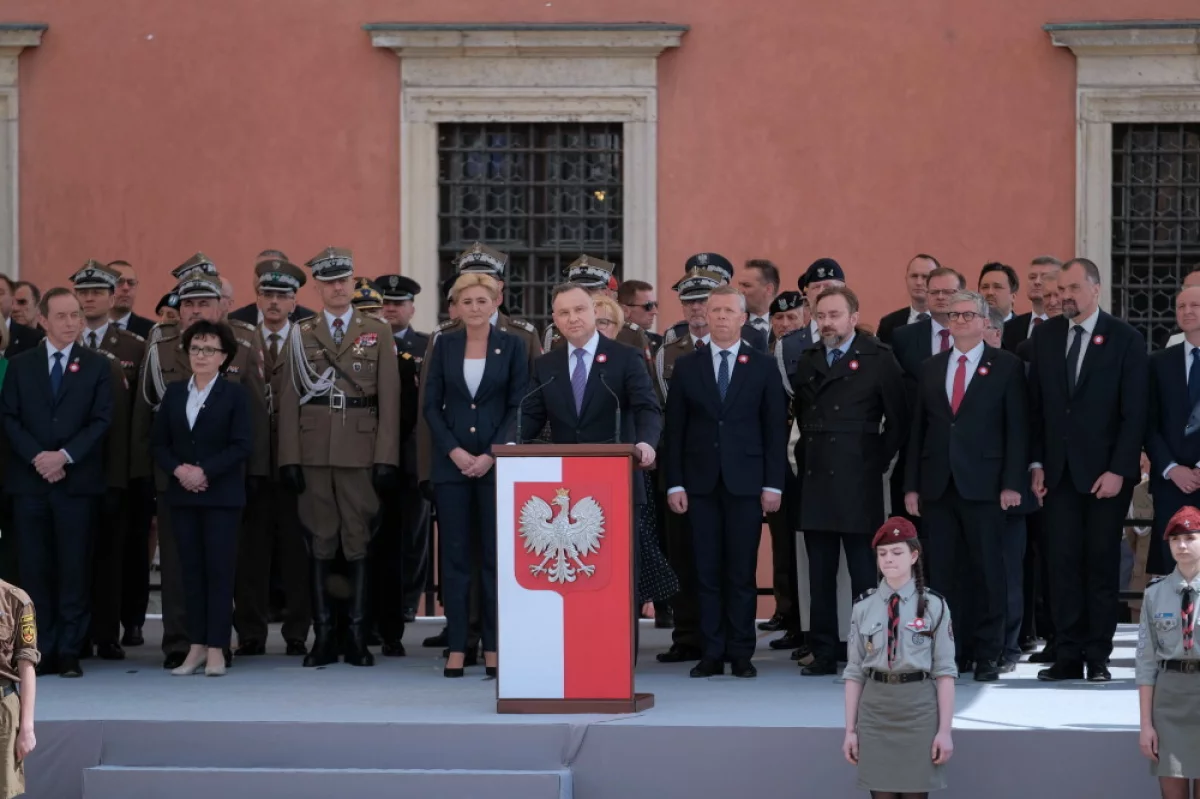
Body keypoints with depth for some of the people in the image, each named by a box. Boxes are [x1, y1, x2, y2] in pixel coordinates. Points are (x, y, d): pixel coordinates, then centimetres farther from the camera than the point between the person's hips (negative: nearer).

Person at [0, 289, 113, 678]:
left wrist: (64, 455, -12)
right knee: (35, 569, 1)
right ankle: (41, 649, 5)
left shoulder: (96, 365, 7)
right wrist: (37, 457, -10)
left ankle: (69, 650, 1)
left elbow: (101, 420, -1)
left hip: (76, 481, -1)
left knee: (75, 568, -2)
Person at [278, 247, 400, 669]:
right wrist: (289, 458, -2)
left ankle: (358, 637, 3)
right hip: (314, 452, 1)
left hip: (361, 451, -1)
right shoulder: (301, 335, 10)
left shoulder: (378, 333, 7)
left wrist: (386, 458, -5)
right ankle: (323, 636, 5)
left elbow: (389, 399, 3)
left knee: (358, 542, 0)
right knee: (321, 543, 3)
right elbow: (289, 400, 7)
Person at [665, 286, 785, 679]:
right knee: (707, 572, 1)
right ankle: (712, 653, 4)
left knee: (742, 572, 0)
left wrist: (773, 484, -3)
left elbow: (774, 429, 4)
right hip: (701, 482, 1)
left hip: (745, 482, -1)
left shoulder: (763, 367, 6)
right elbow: (675, 430, 6)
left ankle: (741, 653, 5)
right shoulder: (686, 367, 8)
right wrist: (675, 483, -1)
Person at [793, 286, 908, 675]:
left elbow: (898, 419, -1)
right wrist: (807, 457, 15)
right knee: (820, 574, 6)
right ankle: (823, 653, 9)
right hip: (814, 483, 5)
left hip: (857, 483, -5)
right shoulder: (808, 362, 13)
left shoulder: (878, 359, -2)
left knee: (864, 571, -3)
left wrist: (878, 462, -2)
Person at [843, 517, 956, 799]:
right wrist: (850, 730, 3)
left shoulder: (933, 605, -3)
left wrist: (945, 730, -7)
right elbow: (854, 672, 6)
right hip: (875, 708, 2)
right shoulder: (863, 607, 3)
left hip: (919, 709, -2)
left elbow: (945, 672, -3)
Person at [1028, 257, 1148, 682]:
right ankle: (1067, 655, 2)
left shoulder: (1126, 340, -3)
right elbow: (1035, 403, 9)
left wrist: (1119, 471, -12)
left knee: (1102, 564, 2)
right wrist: (1036, 463, 3)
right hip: (1059, 471, 3)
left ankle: (1097, 657, 7)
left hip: (1105, 472, -3)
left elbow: (1134, 413, -6)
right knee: (1063, 564, 0)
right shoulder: (1045, 335, 7)